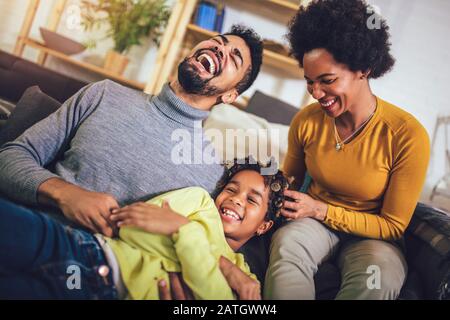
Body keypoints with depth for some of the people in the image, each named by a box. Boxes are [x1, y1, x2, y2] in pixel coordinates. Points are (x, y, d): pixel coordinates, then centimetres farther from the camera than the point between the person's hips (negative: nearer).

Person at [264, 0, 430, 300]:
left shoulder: (408, 135, -18)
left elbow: (394, 226, -11)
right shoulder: (306, 121, -7)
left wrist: (320, 209, -21)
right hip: (314, 221, 2)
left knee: (378, 275, -37)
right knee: (286, 243, -34)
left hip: (372, 235, -2)